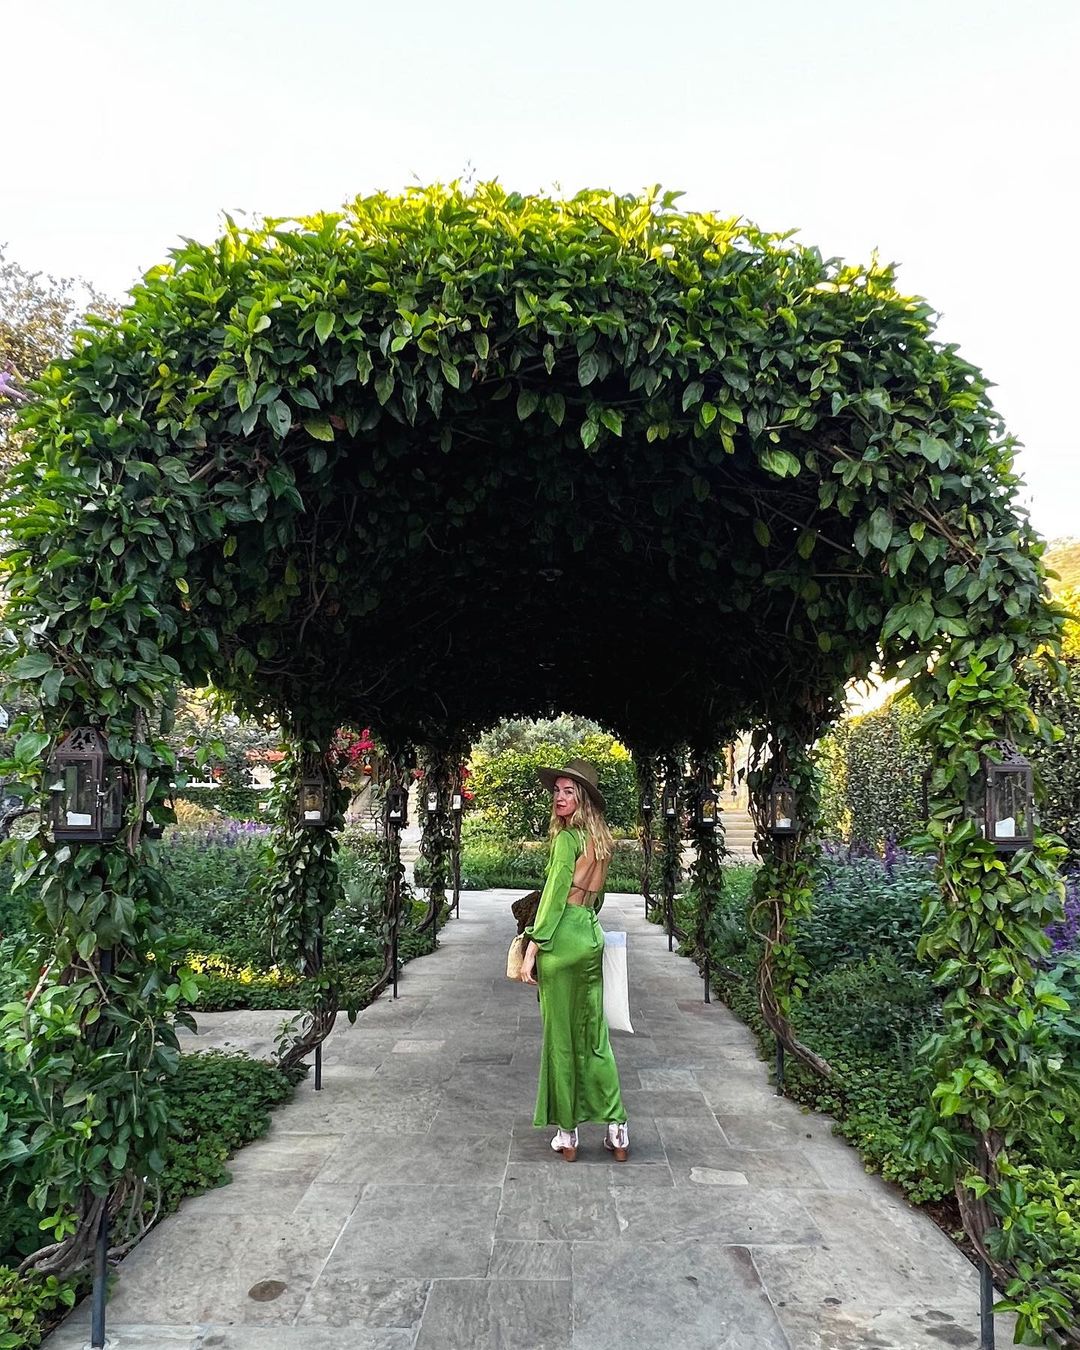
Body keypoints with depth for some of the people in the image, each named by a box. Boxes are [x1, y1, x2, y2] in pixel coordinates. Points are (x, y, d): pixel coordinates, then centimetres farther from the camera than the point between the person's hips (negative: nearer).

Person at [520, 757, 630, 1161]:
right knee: (594, 1036, 13)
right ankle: (616, 1127, 14)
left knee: (560, 1037, 4)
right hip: (592, 936, 7)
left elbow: (554, 897, -15)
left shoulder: (567, 838, -12)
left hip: (562, 938, -7)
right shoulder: (601, 839, 11)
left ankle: (567, 1133, 14)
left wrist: (531, 950, -14)